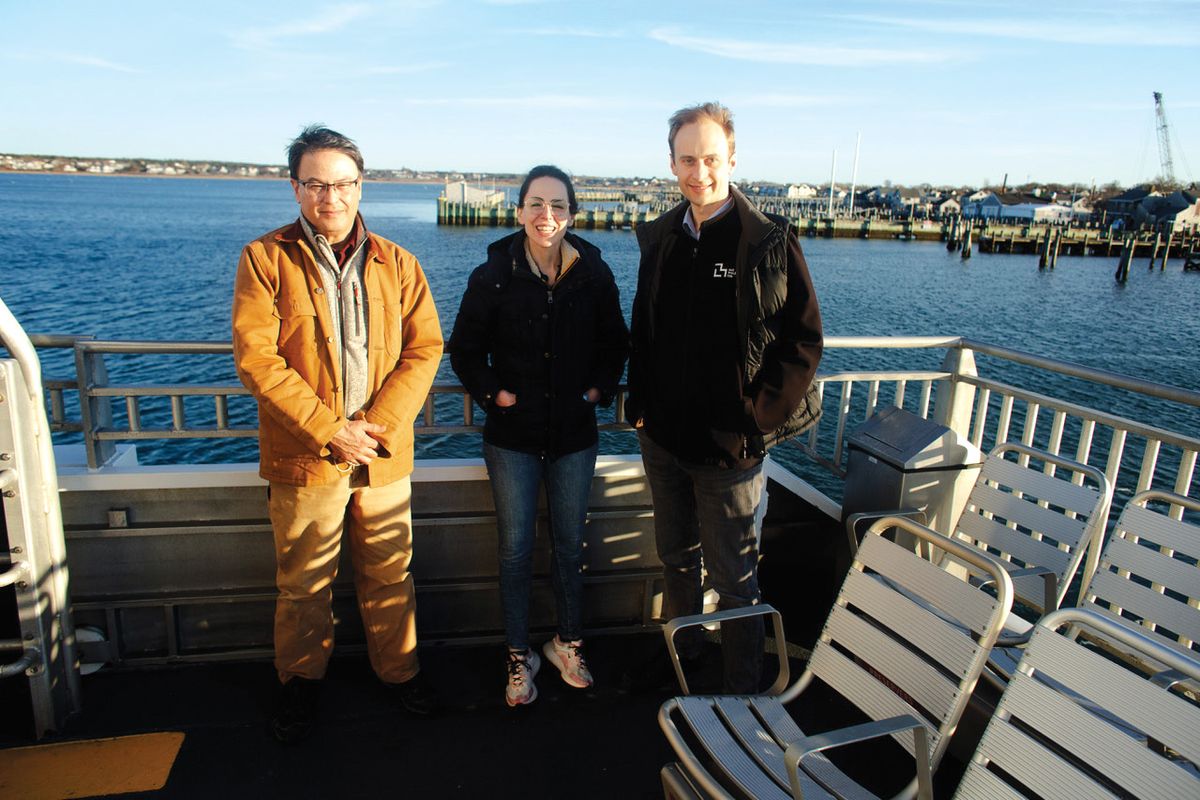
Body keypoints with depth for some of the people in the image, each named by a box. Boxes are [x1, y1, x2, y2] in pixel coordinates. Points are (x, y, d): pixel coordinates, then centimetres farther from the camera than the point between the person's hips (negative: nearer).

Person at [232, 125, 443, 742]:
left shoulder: (396, 263, 5)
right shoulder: (265, 258, -3)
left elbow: (425, 348, 1)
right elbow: (255, 356, -10)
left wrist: (381, 425, -12)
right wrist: (330, 430, -15)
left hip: (384, 456, 2)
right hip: (303, 457, -1)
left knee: (389, 575, 13)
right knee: (302, 583, 12)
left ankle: (399, 670, 35)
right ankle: (300, 682, 35)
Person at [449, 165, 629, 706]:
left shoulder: (594, 274, -2)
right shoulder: (494, 276, -7)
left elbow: (614, 343, 10)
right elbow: (465, 349, 2)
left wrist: (600, 389, -2)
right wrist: (492, 392, -9)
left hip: (575, 436, 2)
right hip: (513, 437, -1)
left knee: (569, 545, 13)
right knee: (516, 550, 6)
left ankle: (568, 643, 34)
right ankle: (519, 656, 24)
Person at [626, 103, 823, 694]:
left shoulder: (769, 242, -11)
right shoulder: (660, 238, 5)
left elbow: (803, 341, -10)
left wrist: (757, 422, -14)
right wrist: (640, 403, 5)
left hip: (728, 446, -5)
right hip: (662, 439, 6)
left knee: (734, 579, 7)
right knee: (676, 558, 23)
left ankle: (743, 693, 26)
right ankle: (679, 656, 45)